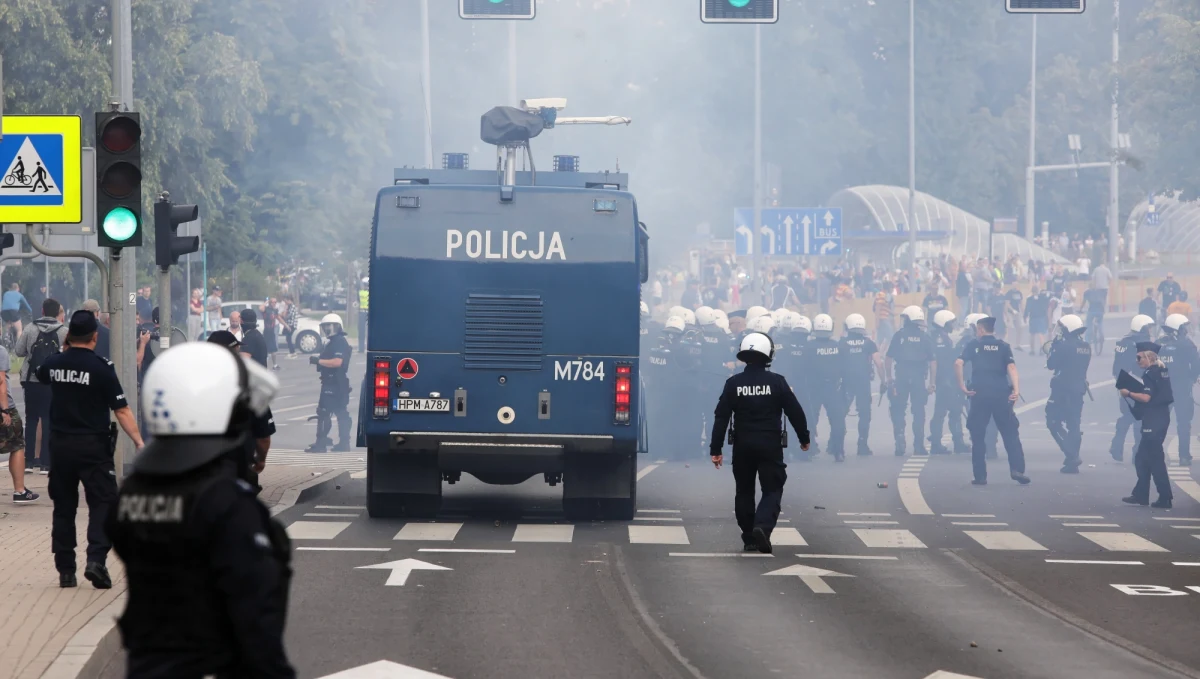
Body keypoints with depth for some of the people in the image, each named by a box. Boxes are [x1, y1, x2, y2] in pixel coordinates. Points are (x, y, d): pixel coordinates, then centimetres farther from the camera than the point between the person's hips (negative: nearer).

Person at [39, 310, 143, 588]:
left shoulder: (54, 363, 0)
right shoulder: (101, 368, -13)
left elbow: (41, 375, 26)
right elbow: (121, 410, -15)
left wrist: (65, 350, 26)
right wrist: (139, 442, -15)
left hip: (60, 443, 4)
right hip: (93, 445, -4)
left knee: (64, 506, 12)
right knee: (102, 503, 0)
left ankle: (65, 570, 14)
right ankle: (96, 559, -19)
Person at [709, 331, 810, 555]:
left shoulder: (733, 384, -2)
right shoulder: (777, 382, -7)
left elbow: (721, 417, -3)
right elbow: (795, 412, -2)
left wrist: (716, 449, 0)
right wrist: (804, 438, 13)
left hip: (742, 446, 2)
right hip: (770, 445, -2)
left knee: (744, 491, 15)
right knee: (772, 490, 3)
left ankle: (749, 538, 17)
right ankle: (762, 526, -22)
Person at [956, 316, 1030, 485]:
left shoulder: (973, 345, 7)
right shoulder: (1003, 346, 9)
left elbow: (958, 363, -9)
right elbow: (1011, 367, -7)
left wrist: (962, 386, -4)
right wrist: (1016, 389, -15)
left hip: (979, 394, -1)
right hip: (1001, 393, 1)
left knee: (978, 435, 8)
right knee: (1010, 433, 8)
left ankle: (980, 476, 5)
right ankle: (1017, 469, -5)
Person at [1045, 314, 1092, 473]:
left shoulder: (1064, 346, -16)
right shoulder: (1086, 347, 6)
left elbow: (1051, 364, -10)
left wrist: (1054, 347, 1)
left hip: (1063, 390, -7)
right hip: (1079, 389, 7)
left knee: (1054, 422, 0)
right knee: (1074, 425, 11)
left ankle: (1071, 454, -14)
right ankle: (1072, 461, 11)